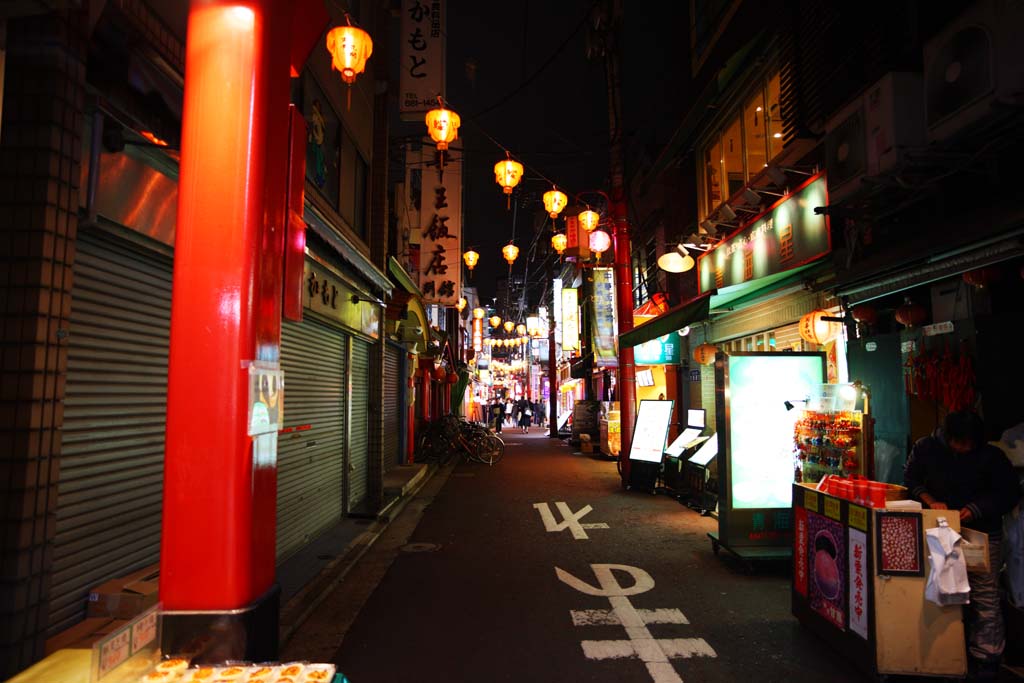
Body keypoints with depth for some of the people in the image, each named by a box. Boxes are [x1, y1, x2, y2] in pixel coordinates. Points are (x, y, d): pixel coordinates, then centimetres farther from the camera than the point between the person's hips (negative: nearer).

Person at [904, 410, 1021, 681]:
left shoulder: (992, 456, -7)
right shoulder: (925, 448, -4)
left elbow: (1009, 493, -3)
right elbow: (910, 480, 3)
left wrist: (976, 508, -15)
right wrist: (931, 501, -14)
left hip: (982, 532, -2)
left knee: (985, 598, -4)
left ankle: (985, 658, 9)